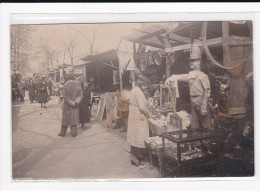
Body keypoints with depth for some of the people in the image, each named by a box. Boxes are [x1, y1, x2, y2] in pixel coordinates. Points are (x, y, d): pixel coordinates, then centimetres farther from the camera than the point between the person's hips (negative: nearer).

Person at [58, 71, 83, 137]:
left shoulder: (66, 85, -11)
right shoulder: (78, 86, -2)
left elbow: (64, 95, -15)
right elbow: (80, 95, -5)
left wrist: (70, 102, -12)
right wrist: (76, 102, -11)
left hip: (67, 105, -2)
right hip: (75, 105, 2)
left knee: (65, 118, 8)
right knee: (74, 118, 8)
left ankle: (63, 132, 16)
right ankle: (73, 133, 9)